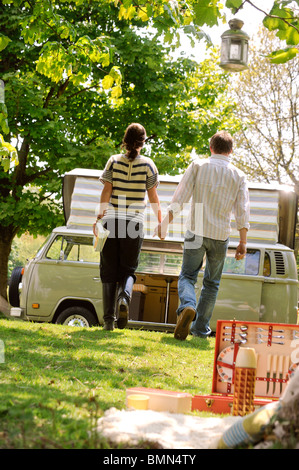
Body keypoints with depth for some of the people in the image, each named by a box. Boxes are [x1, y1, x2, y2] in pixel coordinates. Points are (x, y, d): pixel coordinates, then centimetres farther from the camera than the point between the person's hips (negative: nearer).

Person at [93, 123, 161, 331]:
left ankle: (109, 318, -1)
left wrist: (100, 216, -1)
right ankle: (124, 297, -20)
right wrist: (160, 221, 16)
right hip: (134, 223, 0)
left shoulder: (114, 161, 3)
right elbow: (153, 197, 5)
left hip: (111, 221, 0)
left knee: (109, 271, 6)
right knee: (128, 269, 12)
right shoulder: (148, 164, 2)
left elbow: (106, 191, -3)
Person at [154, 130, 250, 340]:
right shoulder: (238, 175, 4)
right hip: (221, 235, 1)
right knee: (212, 283, 14)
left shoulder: (198, 166, 1)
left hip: (197, 232, -1)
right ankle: (200, 328, 14)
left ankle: (187, 307, -25)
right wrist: (243, 242, 4)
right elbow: (243, 210, 0)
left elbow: (180, 196, -5)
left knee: (187, 276, 6)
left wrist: (165, 222, -1)